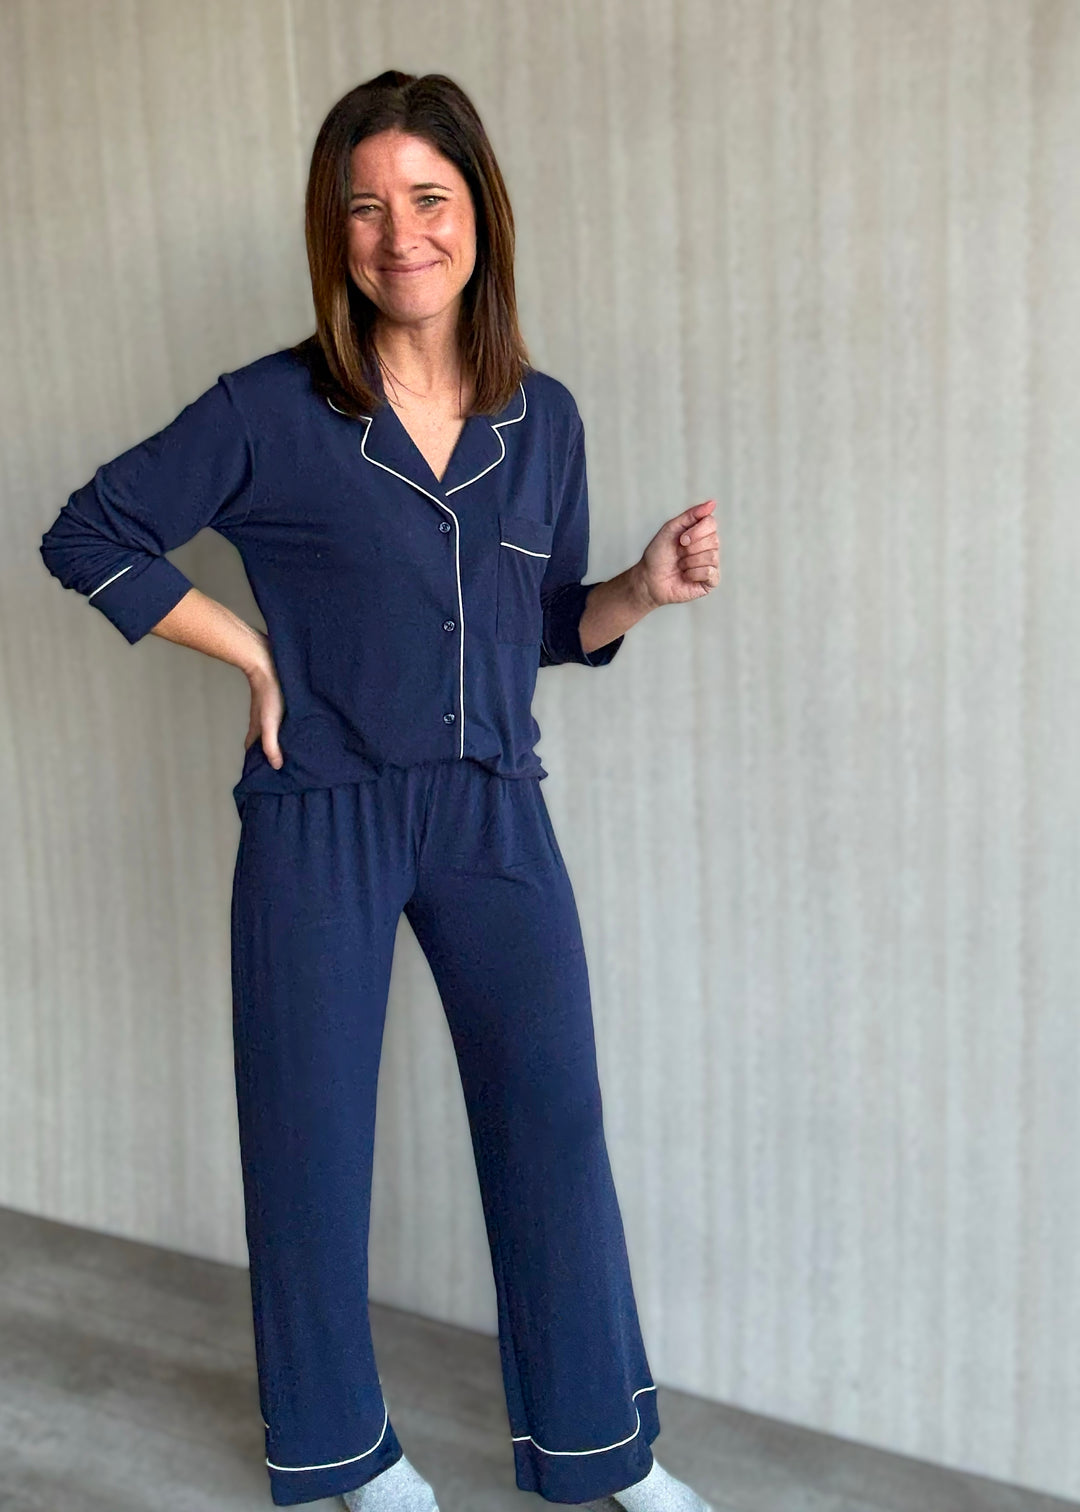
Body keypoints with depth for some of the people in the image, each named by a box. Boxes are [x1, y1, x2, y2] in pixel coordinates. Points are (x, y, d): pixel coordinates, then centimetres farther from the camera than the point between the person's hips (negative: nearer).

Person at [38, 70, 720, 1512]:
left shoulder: (544, 417, 4)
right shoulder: (270, 411, -7)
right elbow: (87, 538, 0)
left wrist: (648, 586, -7)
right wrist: (257, 654, -5)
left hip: (494, 813, 3)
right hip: (320, 817, -2)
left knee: (554, 1121, 8)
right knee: (310, 1134, 9)